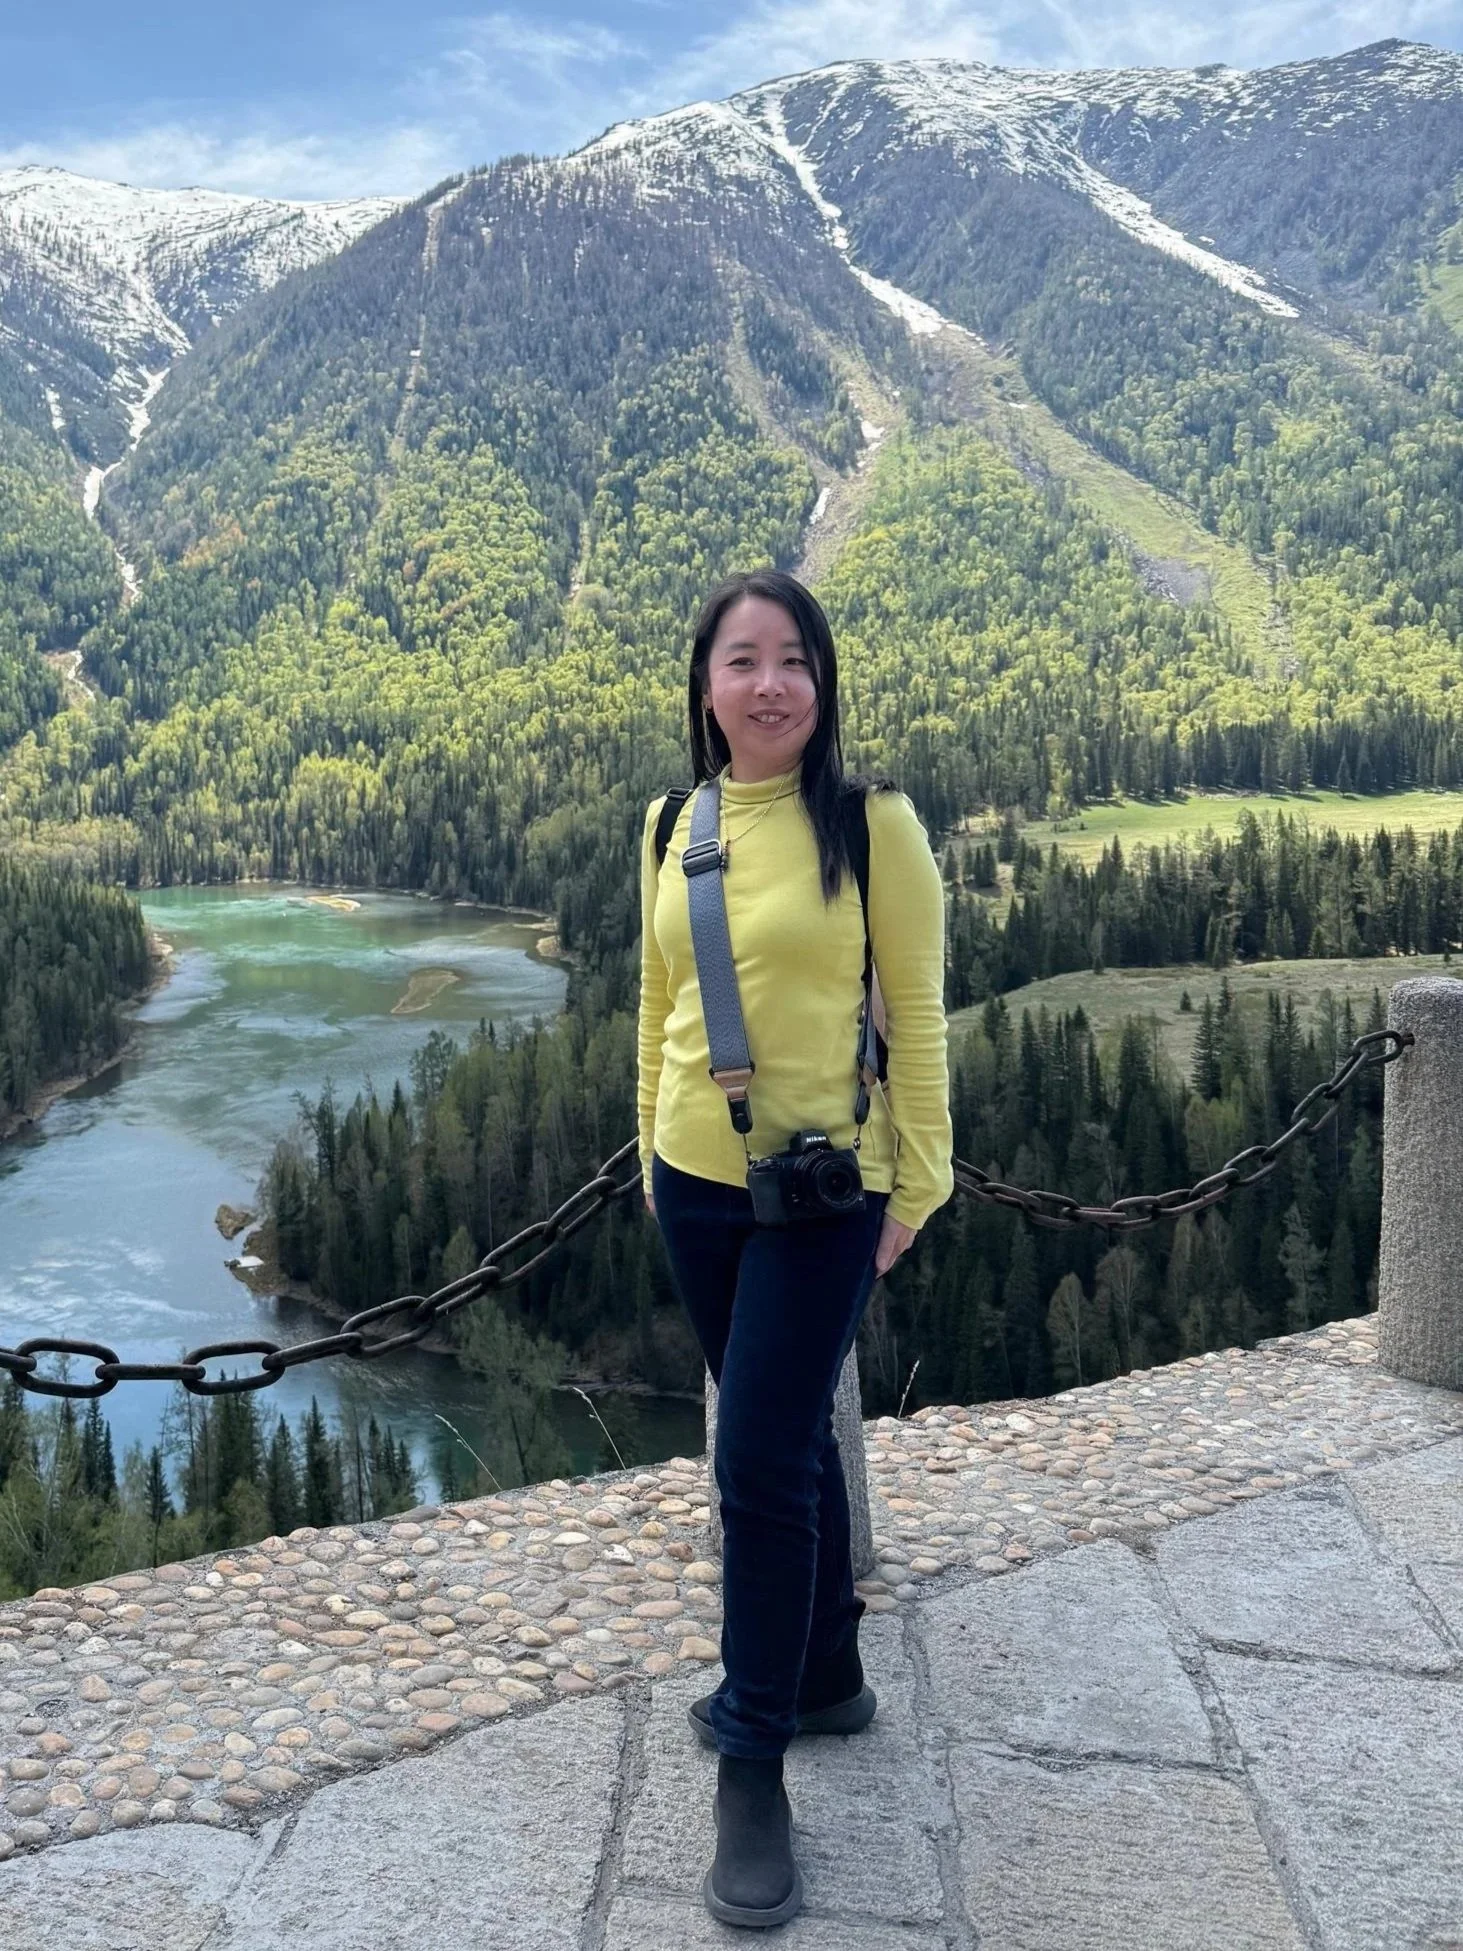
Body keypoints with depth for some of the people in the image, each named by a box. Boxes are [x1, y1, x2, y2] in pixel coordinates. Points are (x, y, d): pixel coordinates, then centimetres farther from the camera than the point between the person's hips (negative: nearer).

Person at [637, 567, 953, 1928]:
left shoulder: (872, 823, -10)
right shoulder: (673, 827, 4)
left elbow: (916, 1009, -7)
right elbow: (658, 1000, 11)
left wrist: (918, 1183, -5)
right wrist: (651, 1149, 14)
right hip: (695, 1184, 5)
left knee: (759, 1462, -3)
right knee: (788, 1441, 18)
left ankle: (754, 1762, 15)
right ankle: (826, 1676, 39)